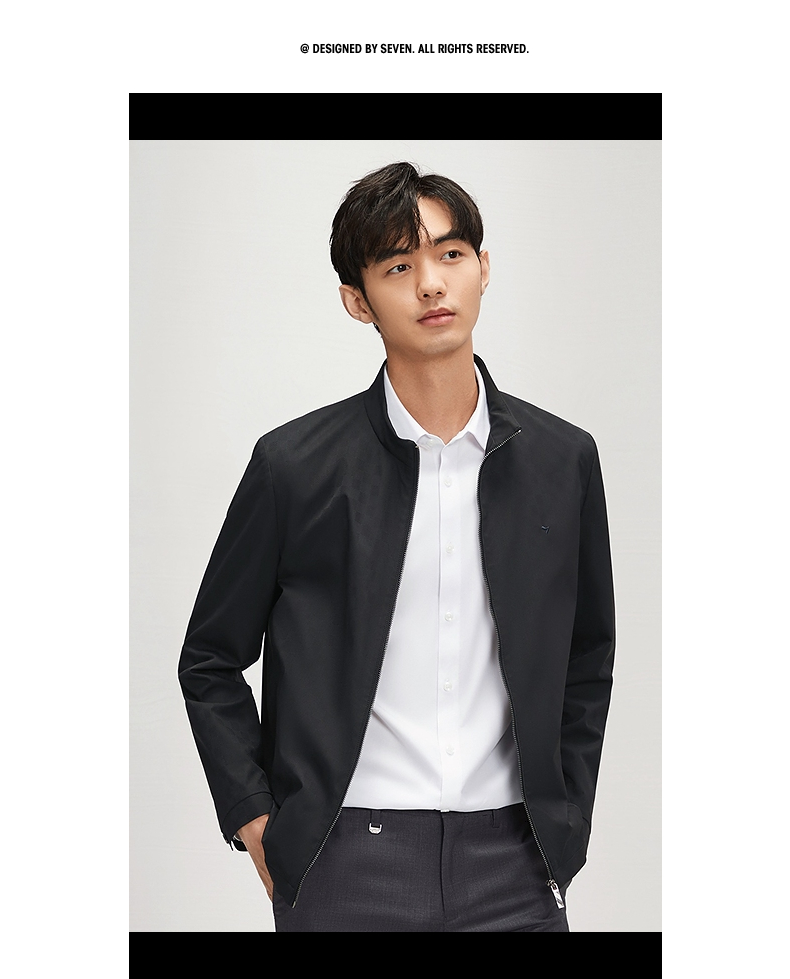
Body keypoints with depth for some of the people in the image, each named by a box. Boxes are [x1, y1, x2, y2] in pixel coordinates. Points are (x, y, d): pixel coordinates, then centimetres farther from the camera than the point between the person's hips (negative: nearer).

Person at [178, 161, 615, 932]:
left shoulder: (562, 459, 3)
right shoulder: (294, 463, -4)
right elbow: (210, 662, 5)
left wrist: (563, 825, 9)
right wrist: (256, 823, -2)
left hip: (511, 865, 2)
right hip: (347, 866, -2)